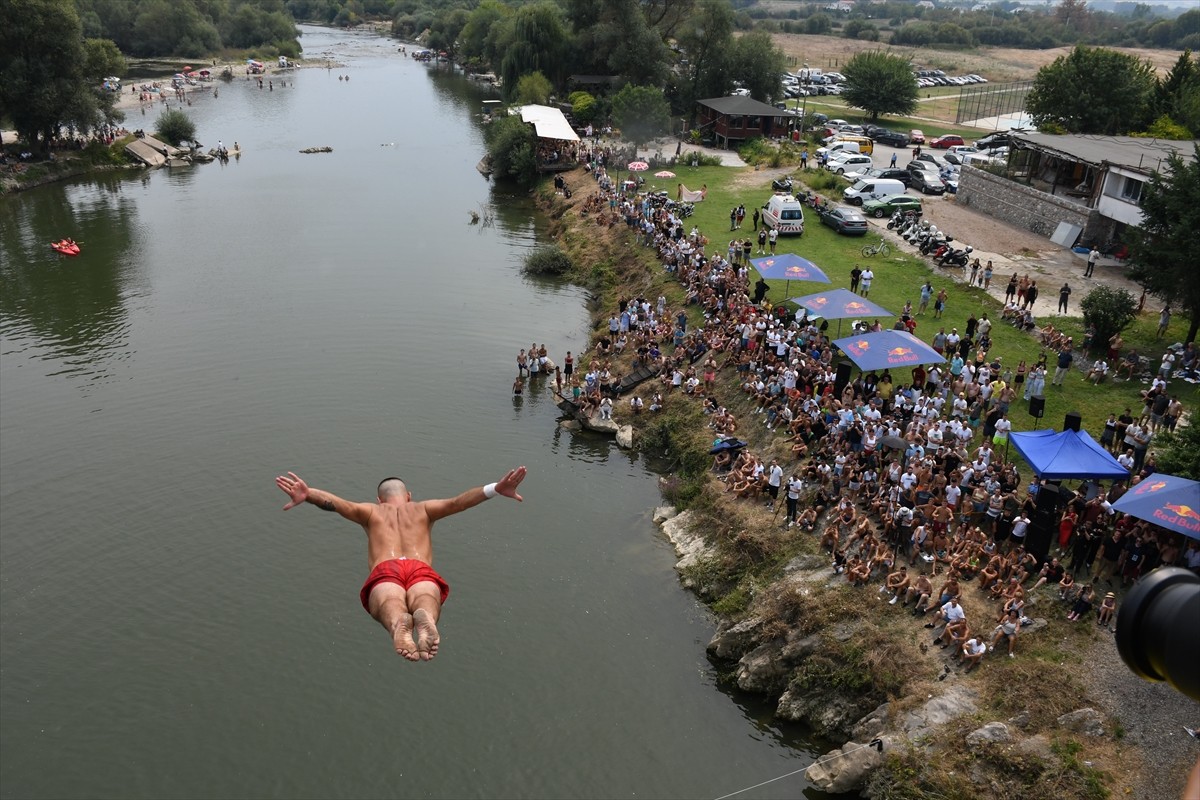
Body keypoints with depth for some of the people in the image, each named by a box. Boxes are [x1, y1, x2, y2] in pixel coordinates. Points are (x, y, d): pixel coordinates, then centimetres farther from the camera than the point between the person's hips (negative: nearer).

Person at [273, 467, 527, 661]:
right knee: (424, 600, -32)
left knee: (391, 603, -32)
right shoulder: (423, 509, 37)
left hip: (385, 570, 0)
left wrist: (308, 495, 1)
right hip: (422, 570, 0)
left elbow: (338, 503, 17)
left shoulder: (370, 511, 36)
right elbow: (457, 502, 20)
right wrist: (495, 489, 10)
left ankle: (399, 623, -69)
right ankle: (425, 617, -70)